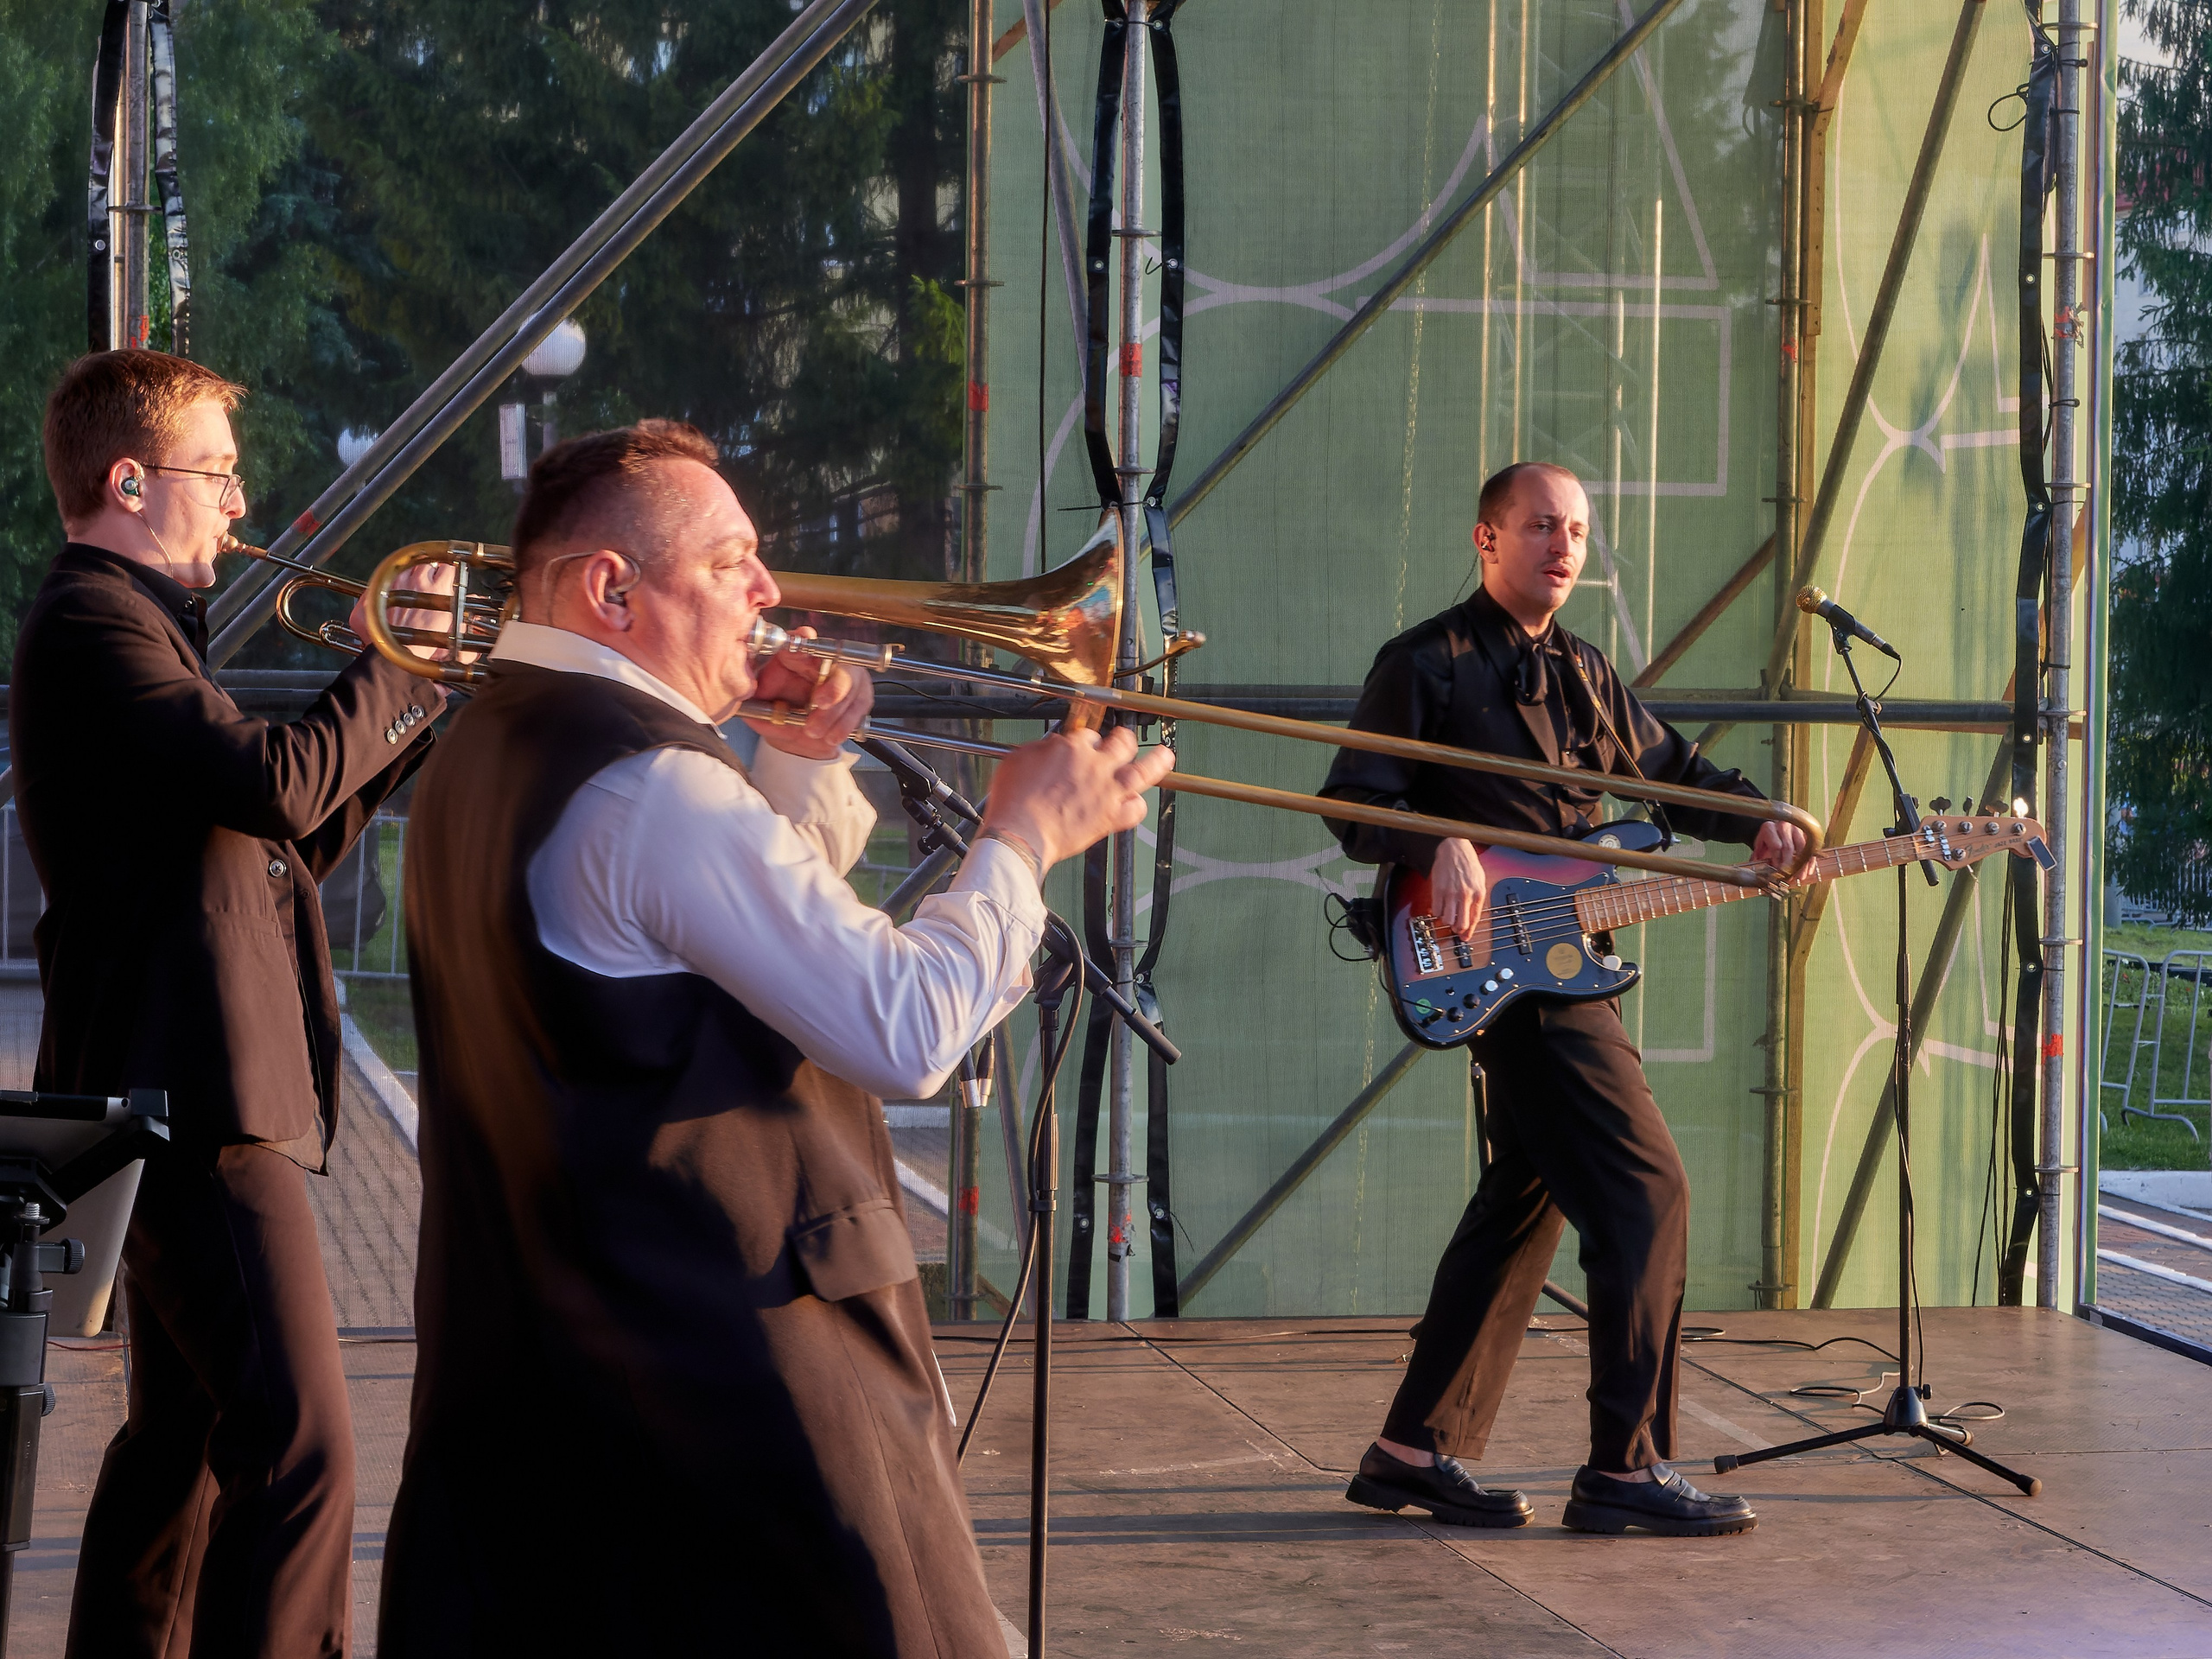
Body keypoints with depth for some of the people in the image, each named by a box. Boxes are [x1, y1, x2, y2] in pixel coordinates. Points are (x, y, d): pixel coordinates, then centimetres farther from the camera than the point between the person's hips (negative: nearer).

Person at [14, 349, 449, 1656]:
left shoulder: (131, 624, 21)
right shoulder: (93, 622, -12)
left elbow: (281, 846, 21)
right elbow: (280, 779, -25)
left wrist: (413, 721, 12)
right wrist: (406, 672, -10)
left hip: (174, 1093, 11)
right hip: (196, 1090, -11)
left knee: (188, 1433, 17)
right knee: (299, 1450, -16)